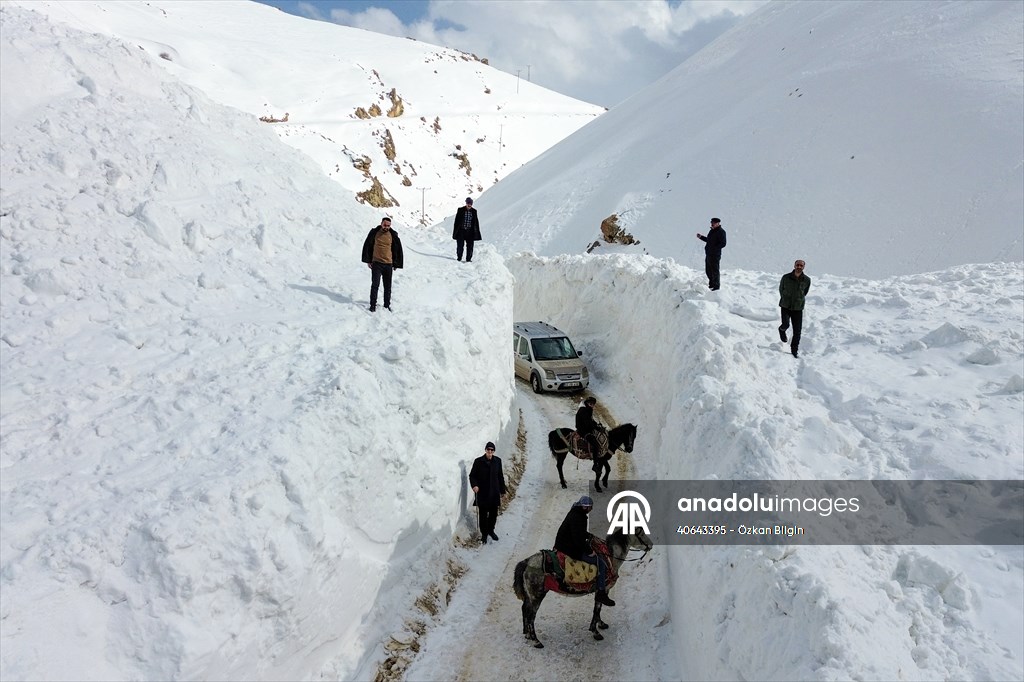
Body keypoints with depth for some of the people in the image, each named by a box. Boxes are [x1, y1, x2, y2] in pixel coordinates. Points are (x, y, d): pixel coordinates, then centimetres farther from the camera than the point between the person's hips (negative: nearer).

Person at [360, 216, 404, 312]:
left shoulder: (393, 235, 2)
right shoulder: (374, 233, -1)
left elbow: (398, 250, 9)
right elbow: (367, 246, 6)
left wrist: (396, 264, 7)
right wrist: (368, 261, 2)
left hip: (388, 264, 2)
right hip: (376, 263, -2)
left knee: (388, 287, 8)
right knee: (375, 285, -5)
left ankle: (387, 305, 19)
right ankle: (373, 305, 3)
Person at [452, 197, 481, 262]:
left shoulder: (474, 211, 4)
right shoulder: (460, 210, -1)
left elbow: (476, 222, 10)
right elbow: (457, 221, 0)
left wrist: (476, 231, 7)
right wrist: (456, 231, -3)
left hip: (470, 232, 1)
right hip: (461, 231, -1)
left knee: (470, 246, 0)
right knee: (460, 245, 2)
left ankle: (468, 259, 9)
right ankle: (459, 258, 16)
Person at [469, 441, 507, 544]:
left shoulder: (497, 461, 0)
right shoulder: (478, 461, -9)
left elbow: (500, 476, 8)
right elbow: (472, 475, -4)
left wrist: (502, 489, 10)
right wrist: (474, 485, -21)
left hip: (494, 492, 3)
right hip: (482, 493, -3)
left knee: (493, 513, 12)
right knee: (483, 514, 4)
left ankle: (491, 530, 34)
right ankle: (484, 534, 20)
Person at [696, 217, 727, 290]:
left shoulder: (721, 232, -12)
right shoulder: (712, 231, 15)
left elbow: (723, 244, -18)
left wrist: (714, 248, -24)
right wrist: (701, 237, 18)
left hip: (715, 255, -9)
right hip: (708, 254, 9)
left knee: (715, 271, -3)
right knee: (708, 270, 17)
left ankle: (716, 286, 6)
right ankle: (711, 284, 31)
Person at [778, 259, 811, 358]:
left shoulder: (807, 280, -3)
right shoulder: (786, 277, -7)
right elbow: (781, 289, 11)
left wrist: (799, 300, 13)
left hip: (798, 308, 1)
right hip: (786, 306, -1)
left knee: (797, 331, -1)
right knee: (786, 324, -20)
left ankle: (794, 351, 14)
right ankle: (782, 330, 18)